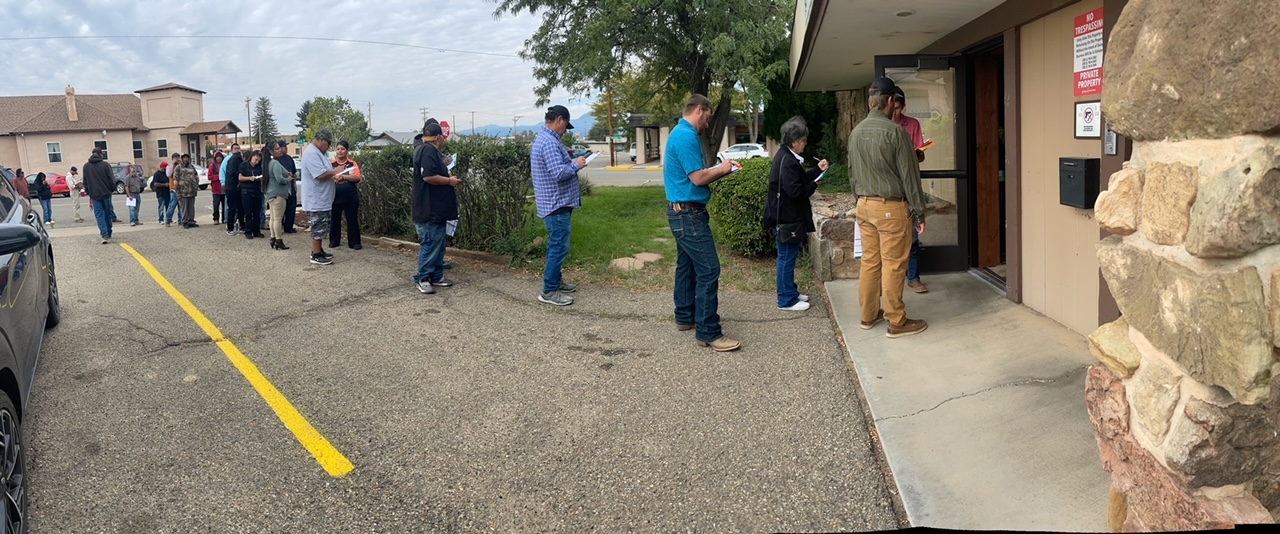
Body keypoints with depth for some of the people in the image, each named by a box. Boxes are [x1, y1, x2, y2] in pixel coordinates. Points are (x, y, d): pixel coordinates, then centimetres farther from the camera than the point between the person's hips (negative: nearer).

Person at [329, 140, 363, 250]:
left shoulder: (352, 164, 1)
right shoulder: (331, 164, 4)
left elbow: (357, 178, -11)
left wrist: (343, 176, -17)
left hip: (350, 197, -1)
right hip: (335, 196, 1)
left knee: (352, 220, 3)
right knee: (334, 219, 10)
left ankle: (354, 242, 10)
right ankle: (334, 241, 23)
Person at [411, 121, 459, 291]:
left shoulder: (431, 151, 17)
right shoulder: (428, 150, -16)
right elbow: (428, 176, -25)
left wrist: (449, 179, 13)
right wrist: (449, 181, -14)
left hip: (436, 208, 11)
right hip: (429, 210, -11)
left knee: (439, 245, 14)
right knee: (430, 244, -6)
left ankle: (436, 276, 20)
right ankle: (422, 279, 2)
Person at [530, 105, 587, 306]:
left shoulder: (545, 138, 15)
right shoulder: (549, 142, -20)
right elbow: (559, 173, -27)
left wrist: (571, 161, 11)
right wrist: (576, 165, -11)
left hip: (557, 202, 11)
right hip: (557, 203, -11)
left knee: (557, 245, 19)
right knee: (559, 247, -7)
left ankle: (556, 281, 30)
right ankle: (549, 291, -2)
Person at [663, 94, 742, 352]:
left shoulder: (681, 133, 15)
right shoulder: (687, 136, -18)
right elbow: (698, 178, -22)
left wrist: (720, 168, 8)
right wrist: (722, 169, -5)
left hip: (683, 212, 11)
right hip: (690, 214, -11)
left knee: (687, 265, 18)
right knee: (708, 270, -11)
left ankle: (685, 317, 28)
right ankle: (709, 333, -9)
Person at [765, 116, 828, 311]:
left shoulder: (787, 156, 11)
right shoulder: (787, 161, -22)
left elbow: (801, 179, 19)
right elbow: (796, 191, -26)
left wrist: (818, 170, 11)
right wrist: (814, 185, -10)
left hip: (787, 215, 11)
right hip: (786, 217, -11)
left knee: (789, 256, 19)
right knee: (787, 257, -2)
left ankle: (791, 292, 31)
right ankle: (787, 300, 6)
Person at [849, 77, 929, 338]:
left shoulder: (856, 133, 6)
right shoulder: (895, 131, -15)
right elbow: (909, 175, -13)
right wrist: (918, 211, -7)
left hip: (865, 205, 7)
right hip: (891, 207, -7)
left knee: (869, 261, 13)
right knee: (893, 265, -1)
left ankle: (869, 315, 22)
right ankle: (897, 322, 6)